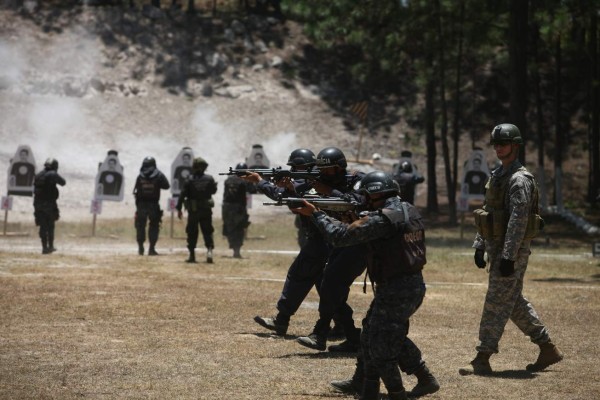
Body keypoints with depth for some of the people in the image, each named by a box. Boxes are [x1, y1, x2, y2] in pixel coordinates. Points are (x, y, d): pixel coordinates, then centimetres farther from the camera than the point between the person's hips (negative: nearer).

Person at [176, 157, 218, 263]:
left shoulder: (189, 181, -8)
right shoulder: (209, 179, -4)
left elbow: (182, 195, -9)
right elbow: (213, 191, 12)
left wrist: (179, 209, -3)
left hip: (193, 211, -1)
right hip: (206, 211, 1)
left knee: (192, 233, 9)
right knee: (207, 232, 7)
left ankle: (192, 255, 11)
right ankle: (209, 250, -14)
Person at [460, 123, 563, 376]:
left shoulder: (519, 180, -16)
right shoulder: (497, 176, 14)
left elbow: (518, 220, -22)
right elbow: (487, 213, 21)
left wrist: (508, 257, -25)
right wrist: (479, 245, 17)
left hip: (512, 250, -10)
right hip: (496, 247, 10)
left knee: (497, 303, -6)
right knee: (514, 302, 15)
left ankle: (482, 360, -2)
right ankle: (548, 349, 24)